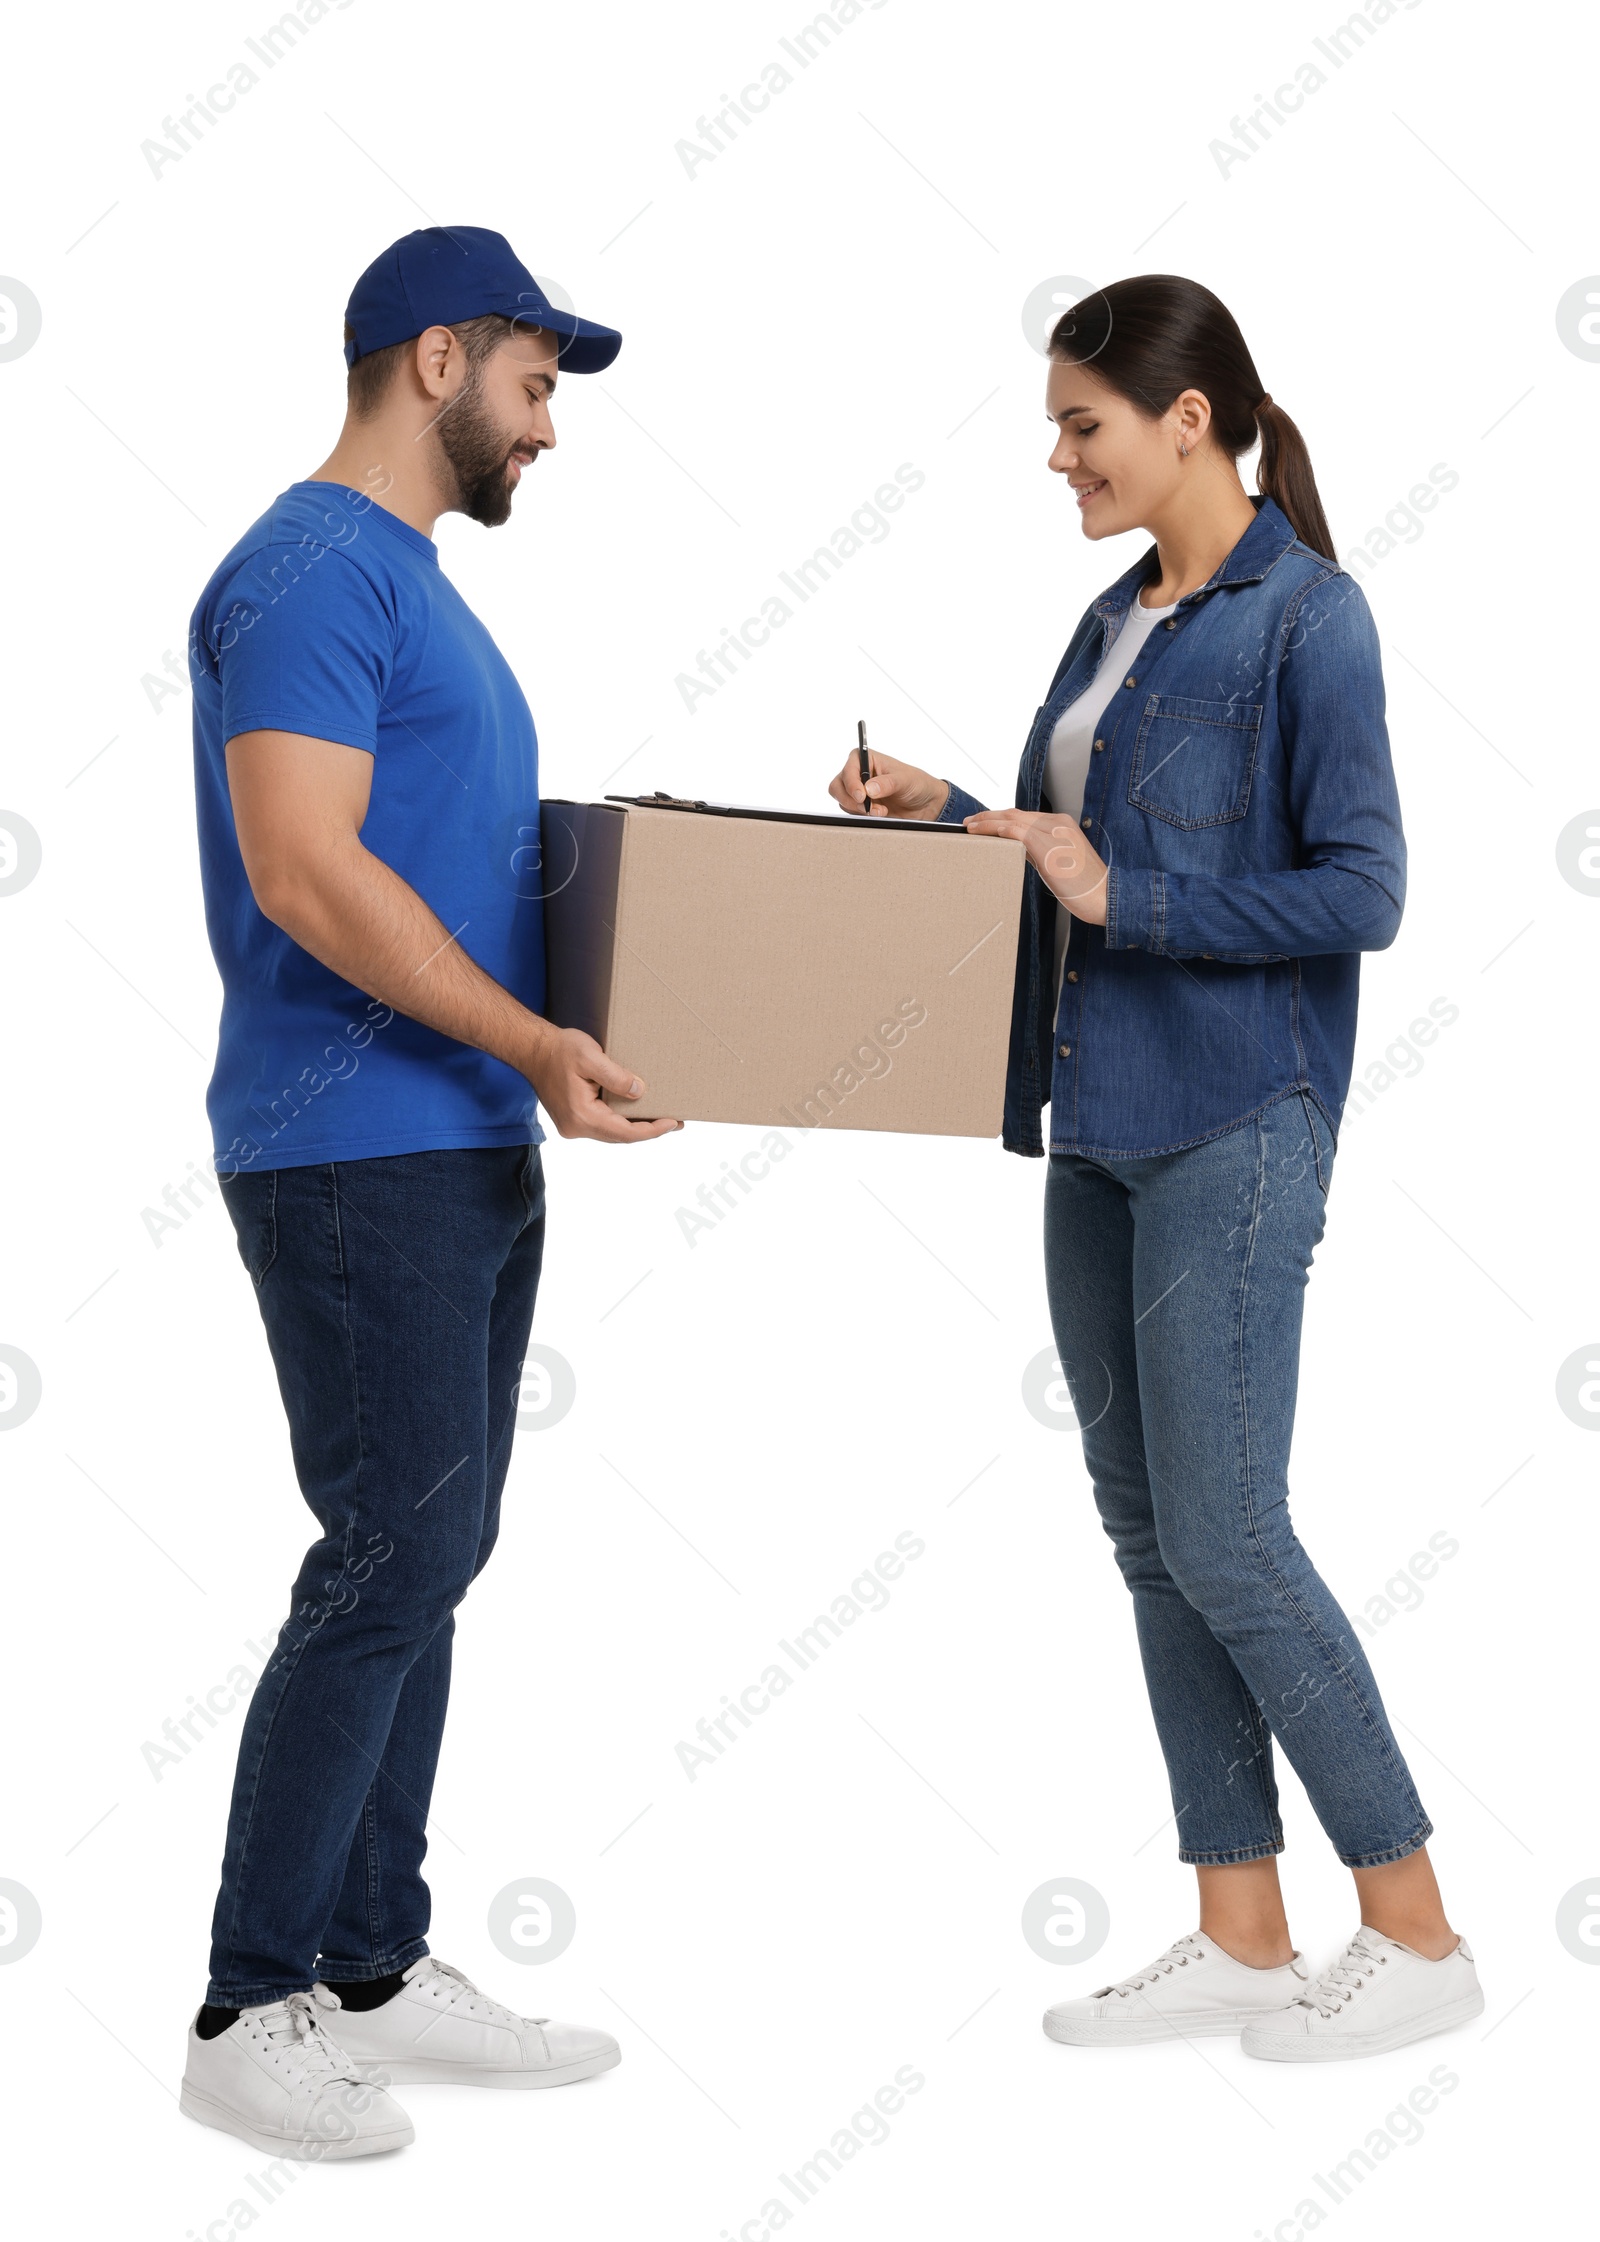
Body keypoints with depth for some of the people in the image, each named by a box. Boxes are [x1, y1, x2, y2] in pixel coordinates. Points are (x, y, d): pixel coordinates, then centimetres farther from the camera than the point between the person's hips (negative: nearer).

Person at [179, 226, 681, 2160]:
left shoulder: (416, 587, 19)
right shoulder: (311, 574, -13)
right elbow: (308, 870, -22)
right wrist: (534, 1041, -21)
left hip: (465, 1150, 10)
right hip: (355, 1155, -10)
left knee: (428, 1561, 11)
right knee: (393, 1563, -8)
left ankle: (374, 1964, 20)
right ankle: (249, 2014, 1)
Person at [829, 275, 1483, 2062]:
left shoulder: (1303, 616, -12)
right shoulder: (1118, 619, 13)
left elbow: (1361, 892, -17)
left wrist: (1126, 896, -18)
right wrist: (950, 815, 6)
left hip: (1231, 1129, -9)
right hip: (1100, 1126, 9)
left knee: (1223, 1540, -6)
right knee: (1146, 1530, 10)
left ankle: (1414, 1931, 8)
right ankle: (1239, 1934, 19)